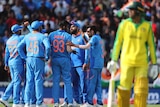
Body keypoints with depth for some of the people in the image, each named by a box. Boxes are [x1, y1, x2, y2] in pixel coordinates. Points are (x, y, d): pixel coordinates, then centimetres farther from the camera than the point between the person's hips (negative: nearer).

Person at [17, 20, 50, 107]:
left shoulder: (27, 36, 9)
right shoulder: (42, 36, -7)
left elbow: (19, 47, 5)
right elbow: (48, 46, -22)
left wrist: (24, 57, 8)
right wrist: (46, 57, -10)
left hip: (29, 60, 5)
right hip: (39, 60, -5)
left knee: (29, 80, 7)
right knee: (38, 80, 0)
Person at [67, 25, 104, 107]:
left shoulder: (94, 38, -10)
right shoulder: (98, 38, 20)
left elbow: (86, 46, -24)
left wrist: (74, 45, -24)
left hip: (95, 64, -10)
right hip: (99, 64, 10)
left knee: (92, 83, -8)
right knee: (98, 83, 9)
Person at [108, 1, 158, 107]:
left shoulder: (147, 26, 2)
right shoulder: (124, 24, 3)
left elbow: (151, 45, 6)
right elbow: (118, 42, 5)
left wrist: (154, 63, 4)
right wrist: (114, 60, 1)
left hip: (142, 63, 0)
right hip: (127, 61, 0)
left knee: (141, 90, -3)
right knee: (124, 87, -3)